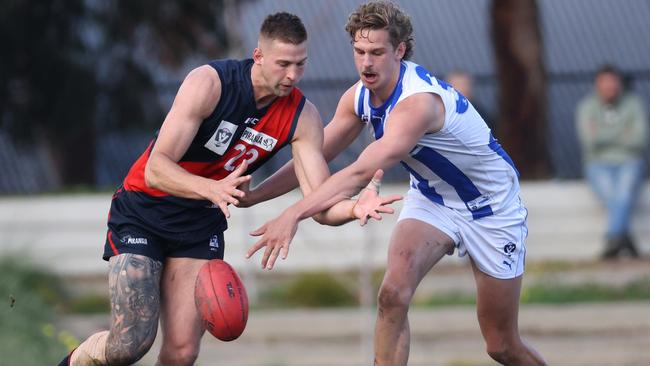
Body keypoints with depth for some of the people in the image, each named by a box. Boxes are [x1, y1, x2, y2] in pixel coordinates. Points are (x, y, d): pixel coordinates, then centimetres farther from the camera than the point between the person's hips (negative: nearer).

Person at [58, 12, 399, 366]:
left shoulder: (302, 117, -12)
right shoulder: (209, 83, -25)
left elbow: (321, 206, -16)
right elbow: (156, 169, -29)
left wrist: (355, 208, -40)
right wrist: (213, 189, -46)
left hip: (202, 225, 4)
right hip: (143, 211, -4)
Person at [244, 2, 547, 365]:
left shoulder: (417, 101, -36)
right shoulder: (359, 96, -11)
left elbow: (362, 173, -46)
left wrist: (293, 214, -54)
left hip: (490, 208, -6)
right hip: (431, 197, 6)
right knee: (393, 294, -24)